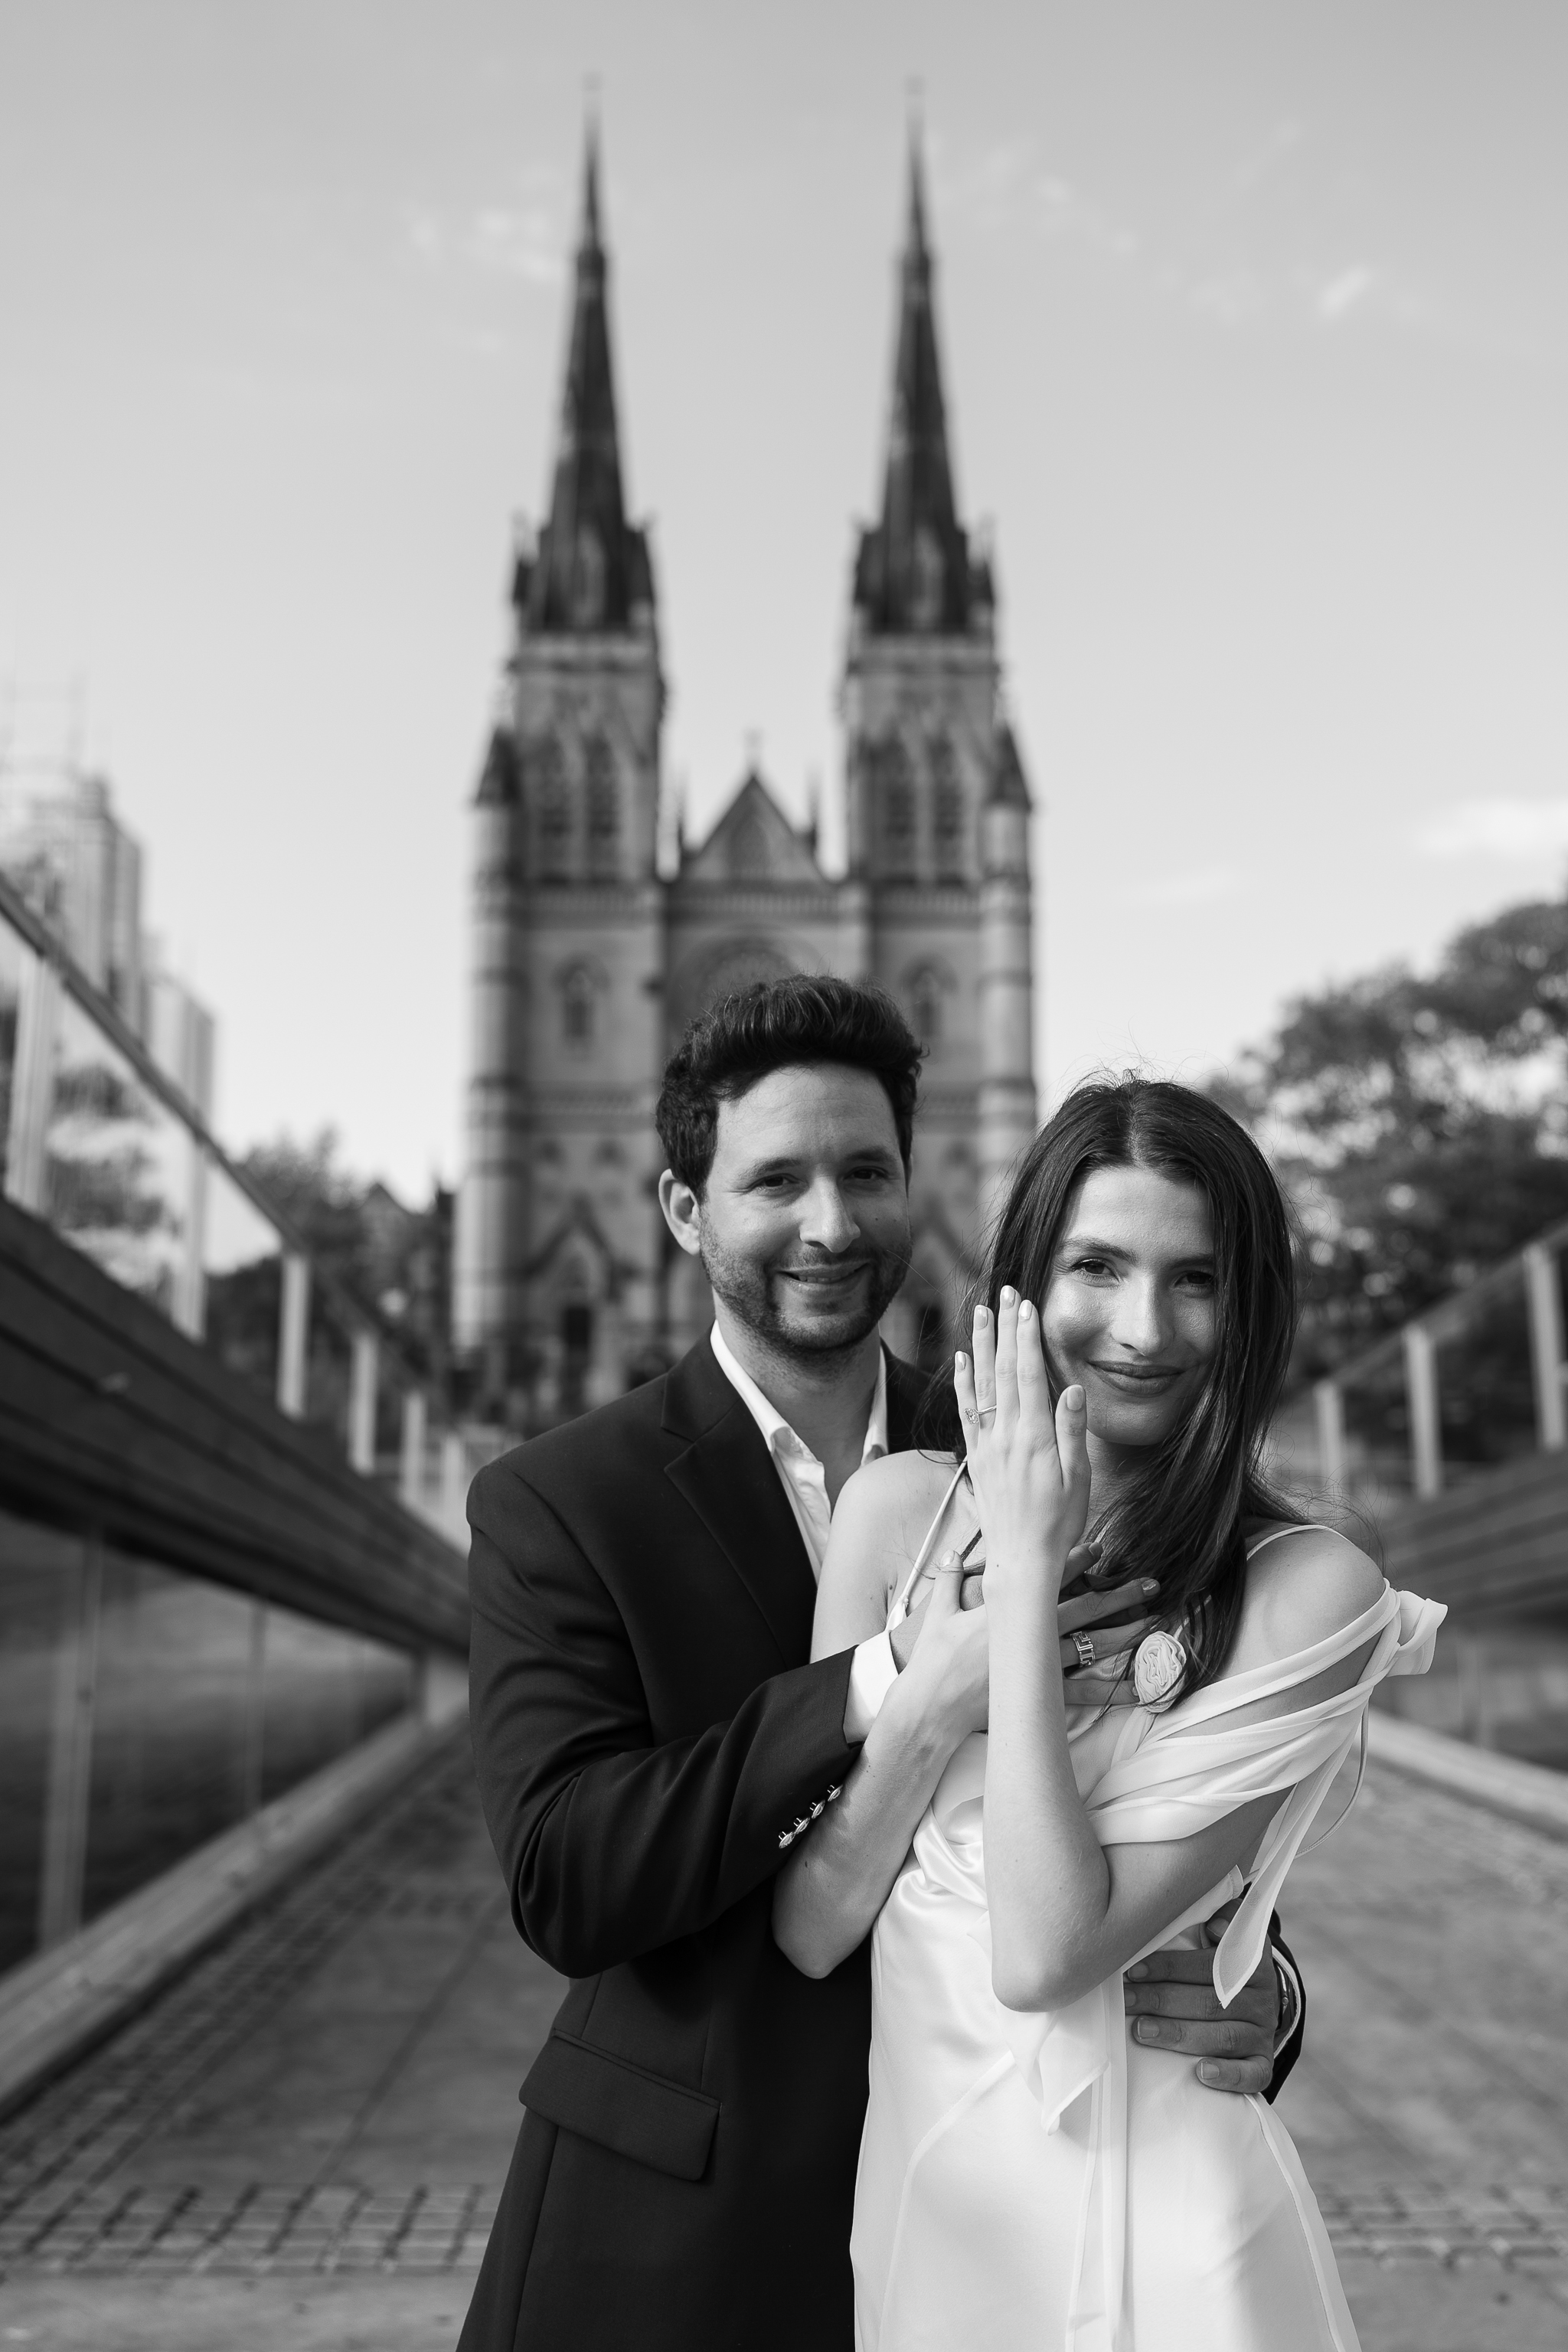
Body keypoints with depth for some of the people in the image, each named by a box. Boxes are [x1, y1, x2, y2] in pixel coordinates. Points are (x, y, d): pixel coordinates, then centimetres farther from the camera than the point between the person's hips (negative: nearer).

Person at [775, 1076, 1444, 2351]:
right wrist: (937, 1684, -22)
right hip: (901, 2176, 3)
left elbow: (1044, 1957, -22)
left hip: (1142, 2211, -3)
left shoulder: (1307, 1591, -16)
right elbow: (809, 1931, -7)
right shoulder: (901, 1504, -7)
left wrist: (1029, 1574, -23)